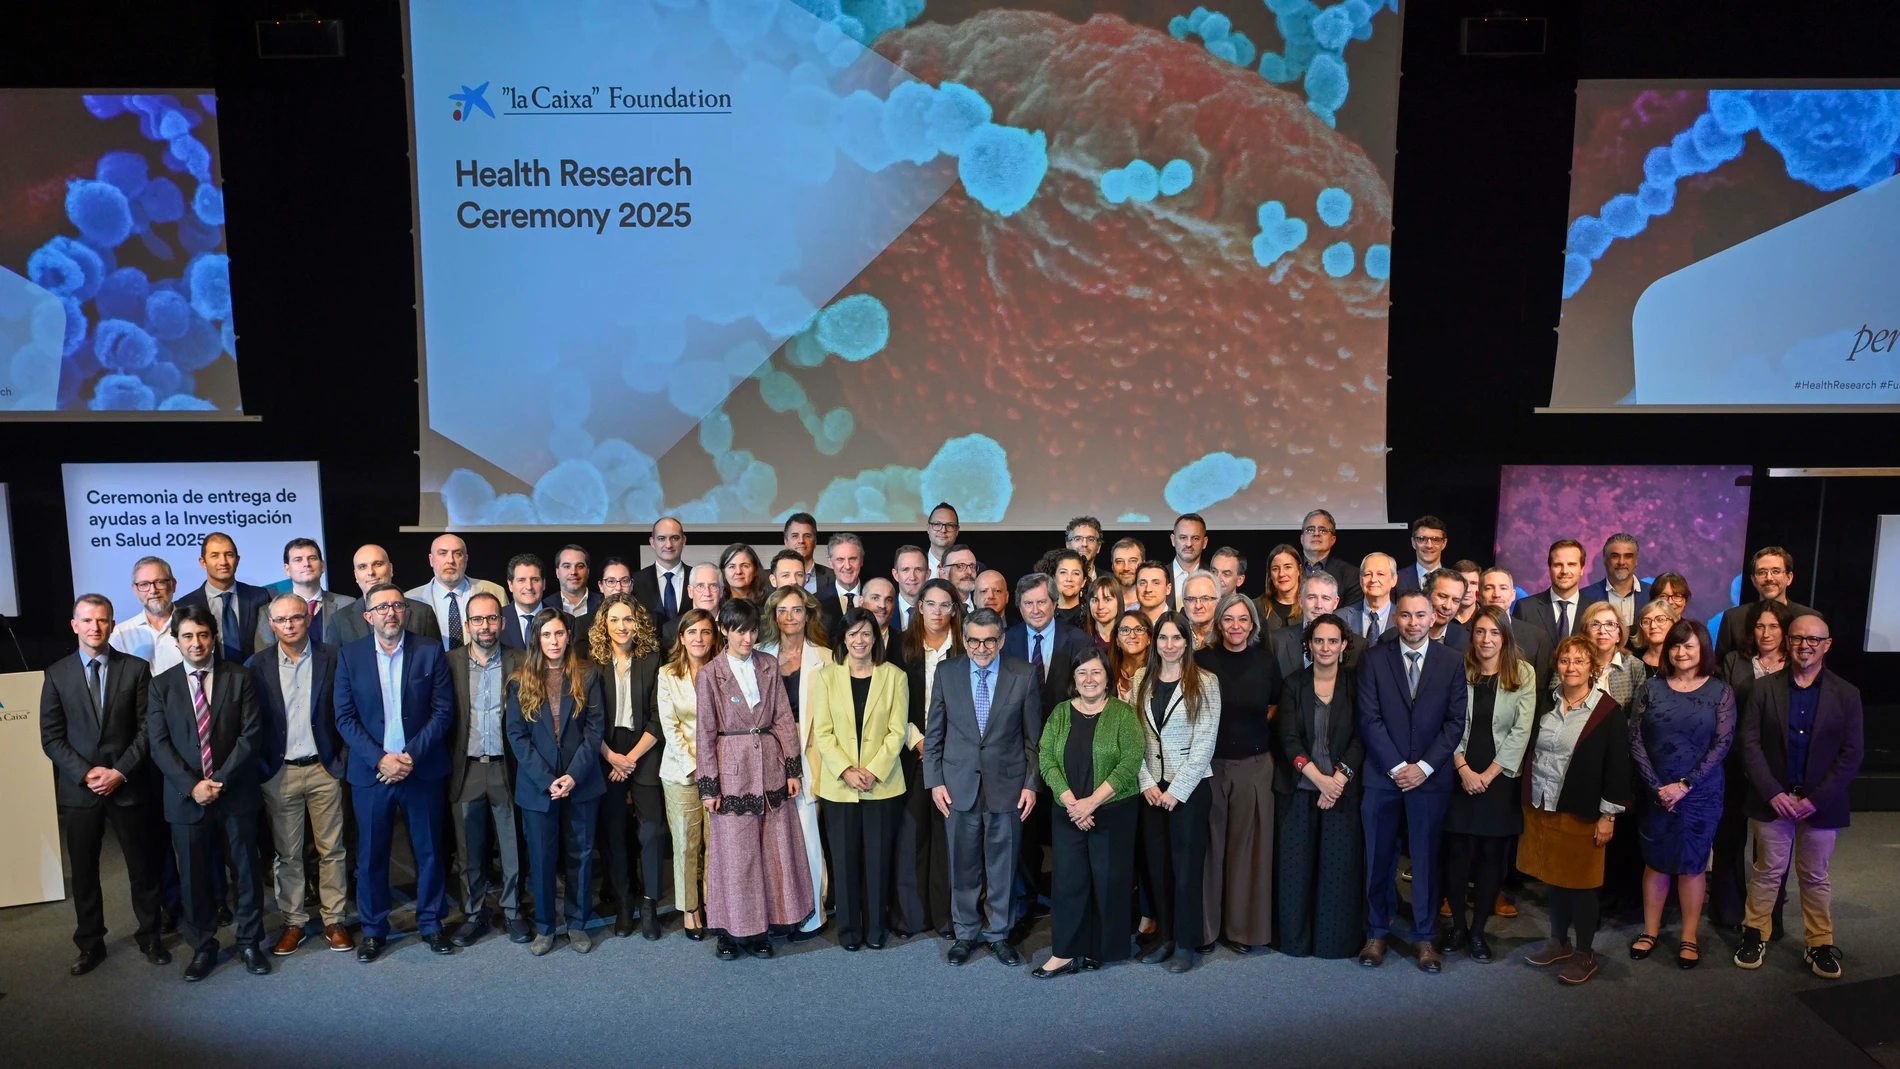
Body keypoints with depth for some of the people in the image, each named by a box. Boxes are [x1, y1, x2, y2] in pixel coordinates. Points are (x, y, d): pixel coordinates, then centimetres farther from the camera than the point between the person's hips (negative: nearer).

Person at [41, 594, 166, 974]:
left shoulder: (136, 669, 0)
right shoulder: (57, 674, 3)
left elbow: (147, 729, -3)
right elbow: (51, 737, 1)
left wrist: (120, 772, -12)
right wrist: (85, 773, -11)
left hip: (129, 786, -1)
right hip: (79, 789, 1)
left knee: (143, 867, 8)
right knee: (84, 872, 10)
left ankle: (149, 937, 23)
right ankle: (90, 943, 25)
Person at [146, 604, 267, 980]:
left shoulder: (239, 677, -1)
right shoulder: (161, 685, 2)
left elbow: (251, 734, -6)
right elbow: (159, 744, -2)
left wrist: (220, 780, -14)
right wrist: (191, 785, -14)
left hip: (236, 793, -1)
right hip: (185, 797, 1)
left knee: (246, 870, 8)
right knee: (193, 876, 10)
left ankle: (250, 942, 23)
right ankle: (202, 947, 25)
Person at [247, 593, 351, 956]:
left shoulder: (331, 659, -2)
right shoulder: (257, 665, 1)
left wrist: (340, 759, -5)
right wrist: (262, 768, -3)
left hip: (323, 768, -1)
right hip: (279, 773, 1)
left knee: (331, 850, 5)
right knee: (287, 853, 9)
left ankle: (334, 920, 15)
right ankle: (293, 922, 21)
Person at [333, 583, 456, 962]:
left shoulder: (431, 652, 0)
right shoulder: (349, 656, 2)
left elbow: (443, 710, -3)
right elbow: (345, 717, -1)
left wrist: (411, 755, -13)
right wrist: (380, 759, -13)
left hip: (422, 770, 0)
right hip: (370, 772, 1)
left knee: (429, 851, 8)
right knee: (371, 855, 8)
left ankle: (431, 923, 22)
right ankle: (373, 929, 23)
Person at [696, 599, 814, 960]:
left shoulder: (769, 665, 6)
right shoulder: (710, 674, -3)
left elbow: (784, 718, 7)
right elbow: (705, 733, -2)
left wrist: (793, 768, 3)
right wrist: (708, 786, -5)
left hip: (770, 764, 3)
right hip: (733, 768, -3)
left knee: (774, 847, 6)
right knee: (734, 852, 3)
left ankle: (760, 929, 19)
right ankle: (731, 930, 18)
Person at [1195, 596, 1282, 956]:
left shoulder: (1266, 661, 2)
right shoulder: (1202, 660, -3)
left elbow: (1277, 708, 15)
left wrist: (1256, 726, 4)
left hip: (1255, 764, 1)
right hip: (1210, 764, -1)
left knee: (1248, 845, 6)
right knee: (1209, 844, 3)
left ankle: (1244, 926, 19)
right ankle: (1204, 926, 14)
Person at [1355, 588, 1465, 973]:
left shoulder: (1451, 661, 2)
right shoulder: (1373, 659, 0)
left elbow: (1456, 721, 0)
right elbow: (1369, 718, -4)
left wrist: (1424, 766, -9)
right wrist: (1396, 766, -10)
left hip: (1431, 777, 0)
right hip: (1383, 775, 0)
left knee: (1426, 858, 8)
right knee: (1379, 857, 7)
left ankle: (1425, 937, 20)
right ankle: (1377, 932, 21)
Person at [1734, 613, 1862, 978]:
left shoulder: (1846, 695, 0)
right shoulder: (1765, 689, 0)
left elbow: (1852, 754, -4)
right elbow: (1750, 744, -3)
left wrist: (1817, 799, -12)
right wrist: (1773, 793, -12)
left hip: (1820, 805, 0)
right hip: (1772, 800, 0)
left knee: (1815, 877, 12)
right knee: (1767, 873, 9)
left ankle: (1820, 944, 24)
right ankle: (1756, 934, 22)